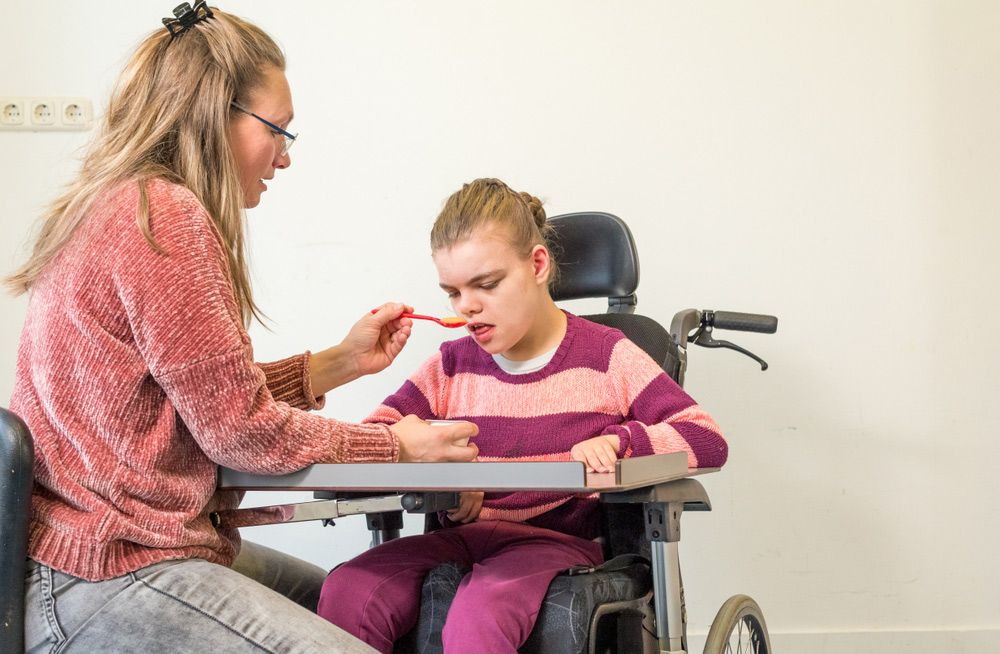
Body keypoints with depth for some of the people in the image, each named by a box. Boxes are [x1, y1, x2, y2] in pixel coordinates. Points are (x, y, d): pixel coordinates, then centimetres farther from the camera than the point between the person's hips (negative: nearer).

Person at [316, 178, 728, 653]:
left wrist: (617, 440, -18)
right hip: (461, 538, 4)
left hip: (559, 539, -4)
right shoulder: (452, 366, 15)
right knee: (345, 592, -26)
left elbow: (707, 440, -1)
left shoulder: (605, 356, 4)